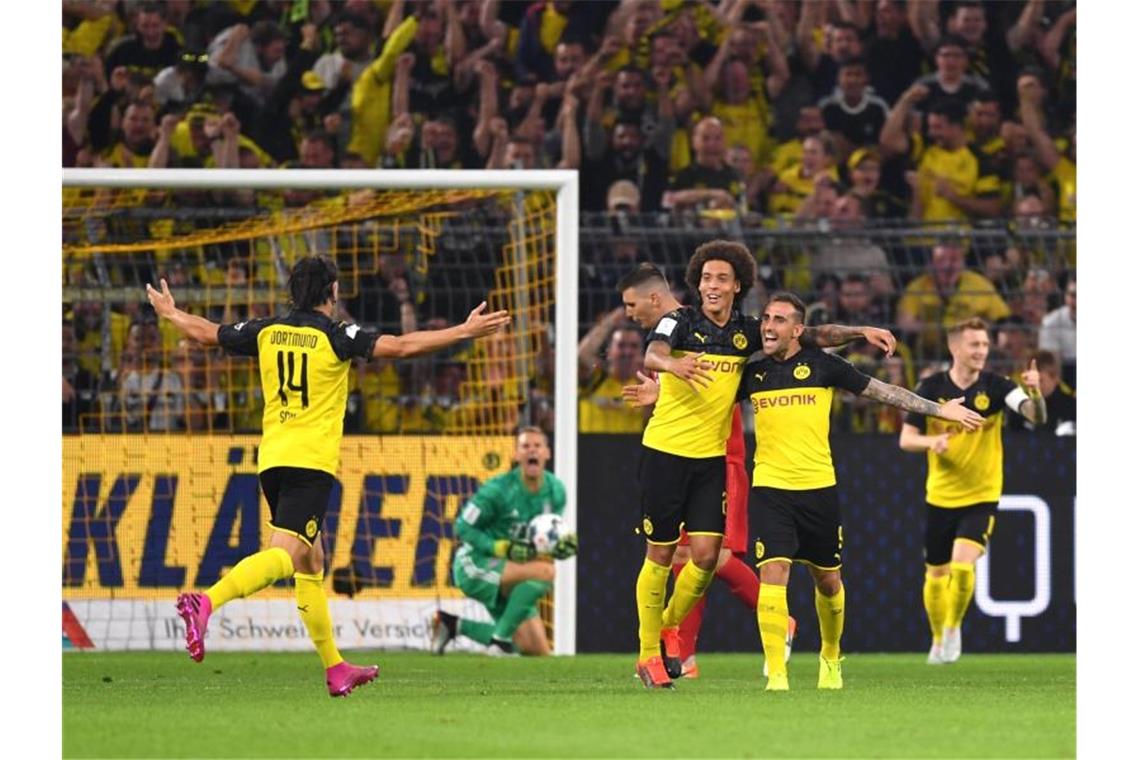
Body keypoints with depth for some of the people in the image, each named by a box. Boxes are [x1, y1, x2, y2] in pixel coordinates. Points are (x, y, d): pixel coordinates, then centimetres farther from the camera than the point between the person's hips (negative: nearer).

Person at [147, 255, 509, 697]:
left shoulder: (266, 332, 9)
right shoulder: (335, 337, -6)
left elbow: (207, 333, 21)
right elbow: (400, 346, -15)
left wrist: (170, 313, 41)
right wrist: (464, 332, -11)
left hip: (271, 460, 7)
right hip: (312, 461, -7)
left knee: (311, 562, 14)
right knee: (284, 555, -17)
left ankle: (335, 669, 18)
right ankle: (205, 603, -40)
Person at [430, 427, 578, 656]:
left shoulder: (556, 492, 2)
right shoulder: (498, 489, -18)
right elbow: (463, 528, -13)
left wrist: (562, 547, -11)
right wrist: (503, 549, -24)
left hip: (508, 580, 7)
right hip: (475, 566, -7)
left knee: (539, 652, 2)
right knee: (545, 571, -32)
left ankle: (456, 626, 16)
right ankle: (500, 639, -21)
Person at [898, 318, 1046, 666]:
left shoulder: (995, 386, -8)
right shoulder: (932, 388, -5)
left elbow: (1036, 417, -20)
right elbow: (906, 439, -3)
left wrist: (1035, 394, -42)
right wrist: (932, 441, -25)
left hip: (982, 496, -2)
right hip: (940, 496, 2)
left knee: (962, 565, -20)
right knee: (936, 574, 11)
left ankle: (954, 627, 5)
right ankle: (939, 639, 34)